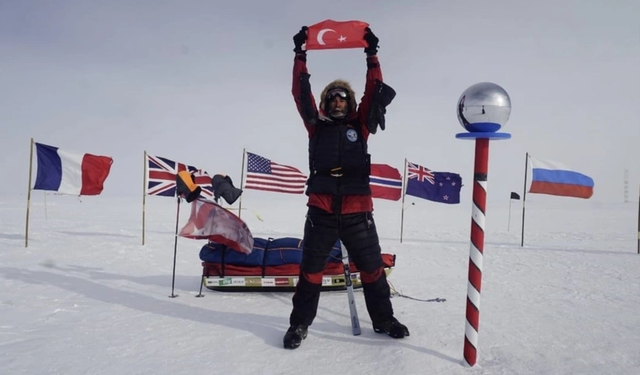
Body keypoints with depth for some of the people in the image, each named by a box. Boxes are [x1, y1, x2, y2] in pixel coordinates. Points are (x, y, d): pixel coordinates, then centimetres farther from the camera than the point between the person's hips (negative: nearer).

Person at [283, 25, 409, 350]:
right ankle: (299, 323, 20)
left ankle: (383, 320, 28)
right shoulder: (317, 126, 10)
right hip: (321, 210, 0)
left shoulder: (359, 126, 11)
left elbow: (374, 92, 6)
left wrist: (371, 56, 4)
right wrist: (300, 56, 3)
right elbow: (301, 94, 5)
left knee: (372, 267, 11)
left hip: (357, 211, 1)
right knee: (311, 270, 7)